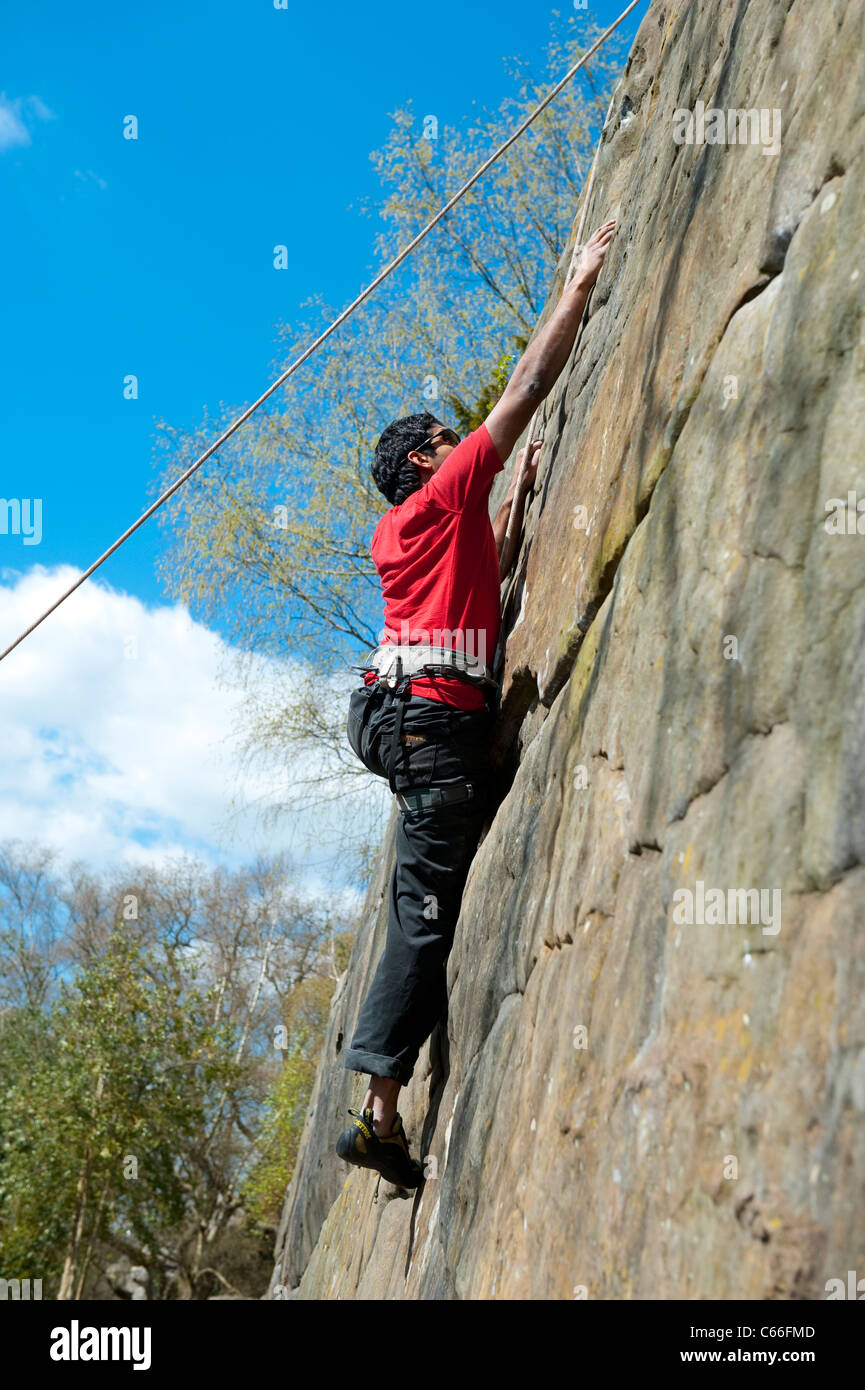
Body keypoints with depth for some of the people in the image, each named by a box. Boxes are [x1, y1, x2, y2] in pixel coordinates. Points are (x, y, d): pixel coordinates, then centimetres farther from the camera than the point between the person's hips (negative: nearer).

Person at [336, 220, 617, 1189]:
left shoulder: (408, 529, 25)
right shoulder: (443, 493, 3)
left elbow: (488, 568, 43)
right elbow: (526, 392, 1)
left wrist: (516, 495, 41)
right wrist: (579, 289, 10)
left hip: (404, 714, 9)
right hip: (436, 715, -9)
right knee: (427, 908, -9)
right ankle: (381, 1110, -8)